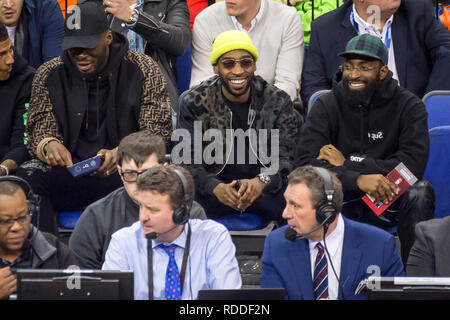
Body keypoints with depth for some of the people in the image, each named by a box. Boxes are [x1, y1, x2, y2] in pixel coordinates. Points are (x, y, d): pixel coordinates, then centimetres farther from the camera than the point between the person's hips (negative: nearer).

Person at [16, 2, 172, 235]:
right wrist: (49, 145, -19)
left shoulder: (143, 69, 3)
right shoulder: (49, 74, 9)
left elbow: (158, 131, -1)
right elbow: (38, 132, 8)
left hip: (124, 173, -2)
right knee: (26, 176, -30)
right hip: (69, 171, 2)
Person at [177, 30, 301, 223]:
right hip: (212, 190, -1)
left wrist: (260, 182, -30)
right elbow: (189, 160, -7)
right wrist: (216, 188, -29)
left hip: (265, 188, 1)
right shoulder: (194, 103, 1)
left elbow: (285, 156, -7)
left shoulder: (277, 101, 3)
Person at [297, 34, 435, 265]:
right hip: (341, 203, 0)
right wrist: (358, 180, -32)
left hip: (388, 203, 0)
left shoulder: (408, 106, -2)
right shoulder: (326, 107, -1)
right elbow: (307, 164, -15)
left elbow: (413, 165, -16)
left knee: (420, 192, -31)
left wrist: (347, 164, -16)